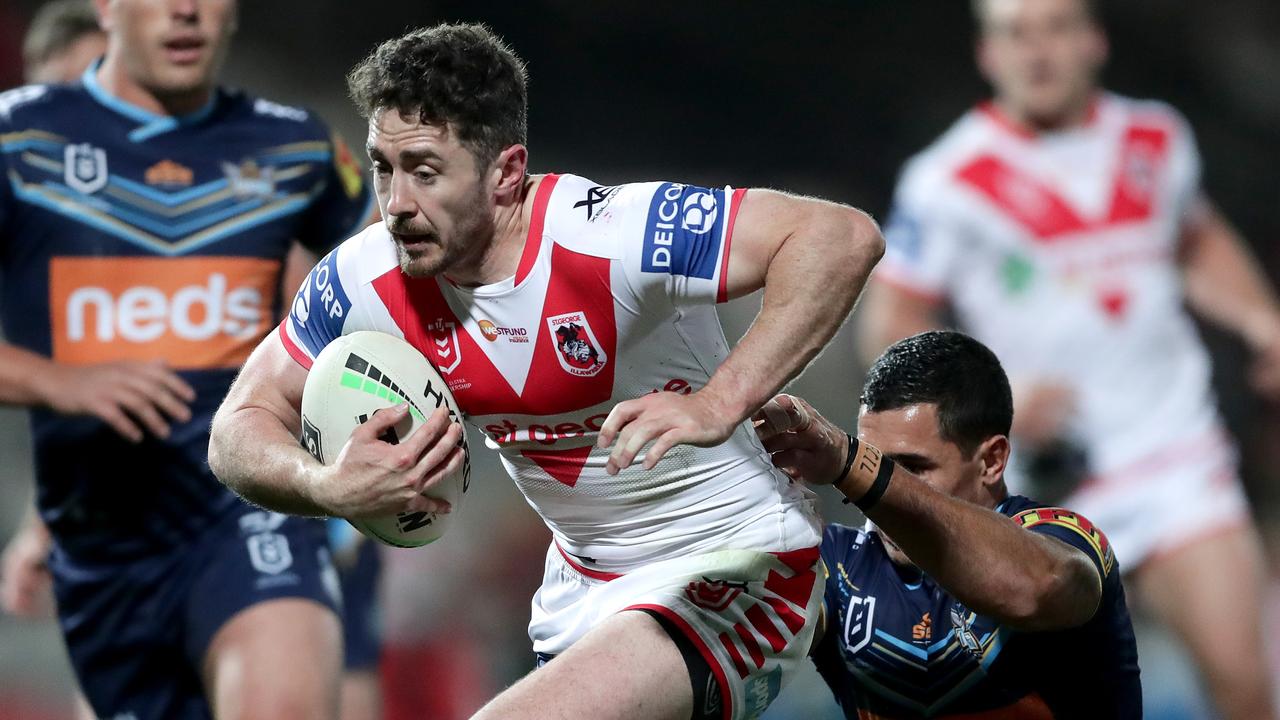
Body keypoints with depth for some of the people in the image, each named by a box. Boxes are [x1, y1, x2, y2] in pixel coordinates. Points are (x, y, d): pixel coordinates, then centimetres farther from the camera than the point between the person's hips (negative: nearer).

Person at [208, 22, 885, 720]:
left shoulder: (606, 236, -29)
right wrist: (329, 488, -23)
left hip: (734, 577, -7)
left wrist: (719, 404, -42)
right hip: (581, 584, 8)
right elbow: (241, 428, 0)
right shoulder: (366, 281, -10)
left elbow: (844, 237, -34)